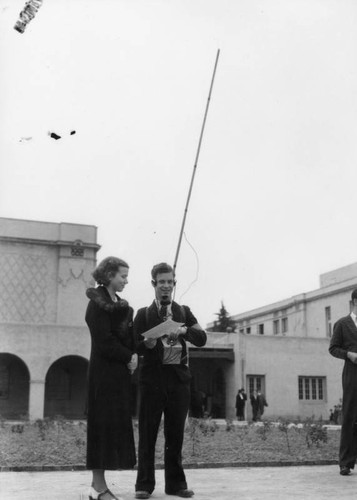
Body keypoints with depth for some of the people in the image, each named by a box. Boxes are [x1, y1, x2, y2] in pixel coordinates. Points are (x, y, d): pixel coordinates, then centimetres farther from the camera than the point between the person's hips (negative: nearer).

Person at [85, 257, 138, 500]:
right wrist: (129, 357, -10)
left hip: (121, 371, 9)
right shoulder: (98, 303, -8)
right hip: (104, 371, -9)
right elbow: (104, 341, -16)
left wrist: (133, 357, 0)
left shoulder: (120, 304, 18)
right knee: (104, 423, -6)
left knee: (117, 424, 8)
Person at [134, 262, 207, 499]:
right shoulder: (143, 314, 6)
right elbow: (136, 347, 1)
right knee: (148, 432, 0)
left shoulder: (184, 311, 11)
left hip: (179, 376, 2)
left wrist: (184, 330, -18)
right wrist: (147, 343, -21)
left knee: (176, 433, 7)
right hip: (152, 376, -2)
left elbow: (202, 339, 1)